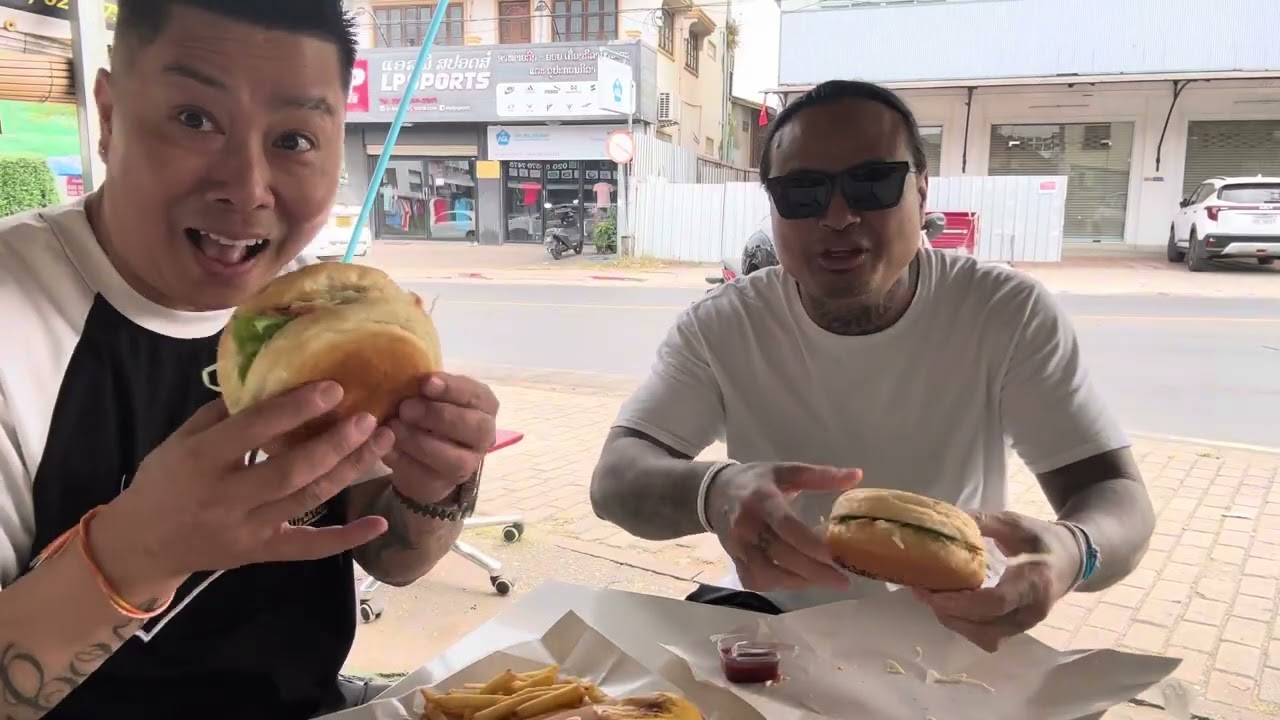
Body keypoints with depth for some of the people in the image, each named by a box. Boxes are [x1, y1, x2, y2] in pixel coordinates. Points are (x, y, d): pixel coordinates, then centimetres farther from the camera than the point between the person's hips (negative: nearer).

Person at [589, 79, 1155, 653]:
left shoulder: (1009, 316, -14)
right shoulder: (719, 328, -13)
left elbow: (1119, 498, -16)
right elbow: (616, 479, -21)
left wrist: (1070, 551, -42)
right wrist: (715, 491, -44)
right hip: (773, 615, 0)